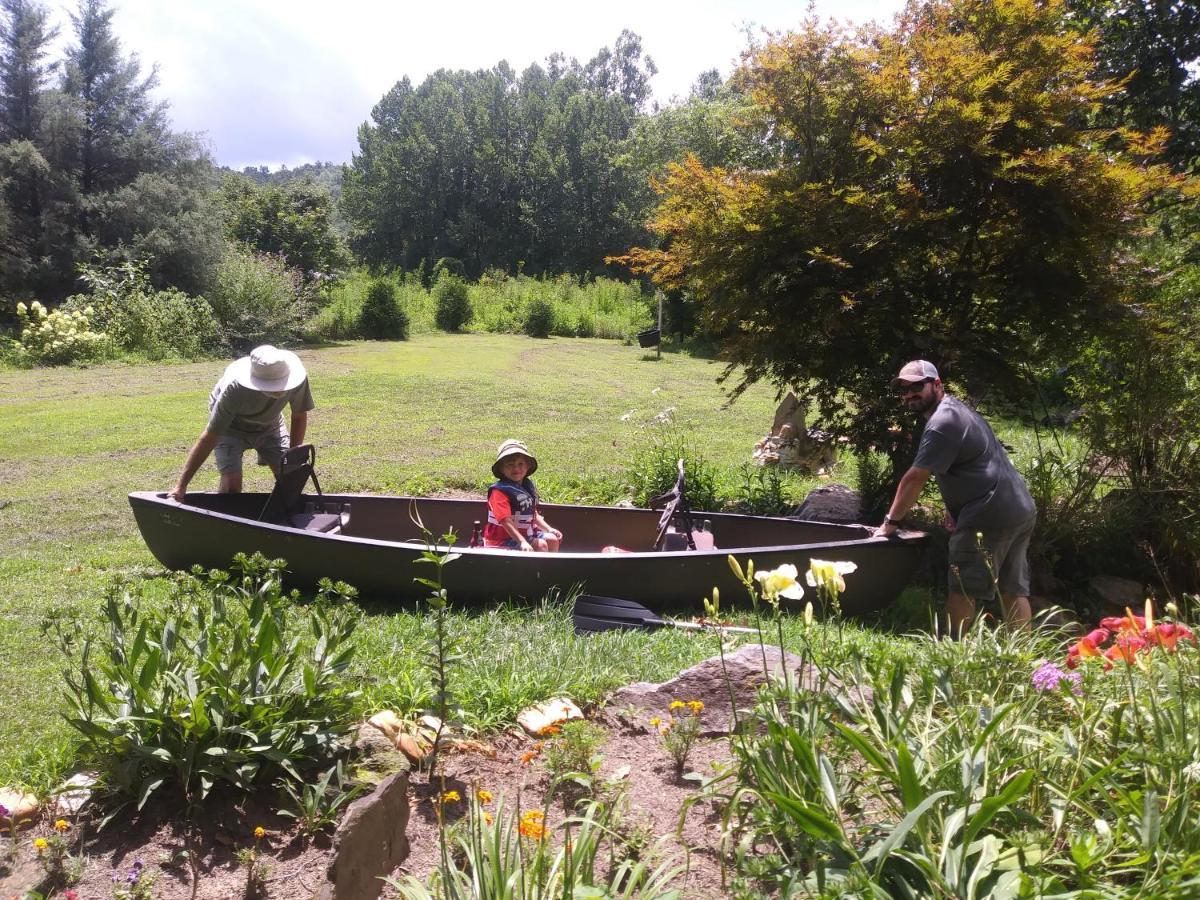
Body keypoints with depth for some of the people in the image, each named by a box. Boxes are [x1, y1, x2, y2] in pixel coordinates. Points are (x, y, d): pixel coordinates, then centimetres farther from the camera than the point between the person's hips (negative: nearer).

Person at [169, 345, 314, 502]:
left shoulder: (297, 376, -33)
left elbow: (299, 417, -13)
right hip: (230, 426, -3)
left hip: (270, 423, 3)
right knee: (232, 482, -19)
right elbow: (209, 437, -32)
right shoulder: (235, 388, -40)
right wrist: (181, 485, -31)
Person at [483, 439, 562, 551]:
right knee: (540, 545, -19)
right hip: (503, 540, -9)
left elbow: (534, 514, 18)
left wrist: (549, 529, 8)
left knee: (552, 539, 7)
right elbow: (506, 521, -29)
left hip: (526, 534, 9)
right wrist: (522, 542, -36)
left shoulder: (527, 486, 8)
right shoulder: (500, 491, -20)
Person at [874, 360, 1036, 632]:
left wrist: (890, 522, -7)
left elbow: (915, 479, -15)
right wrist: (953, 508, 11)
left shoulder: (941, 422, -15)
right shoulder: (957, 409, 18)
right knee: (1014, 590, 12)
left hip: (990, 516, -10)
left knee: (963, 588, -3)